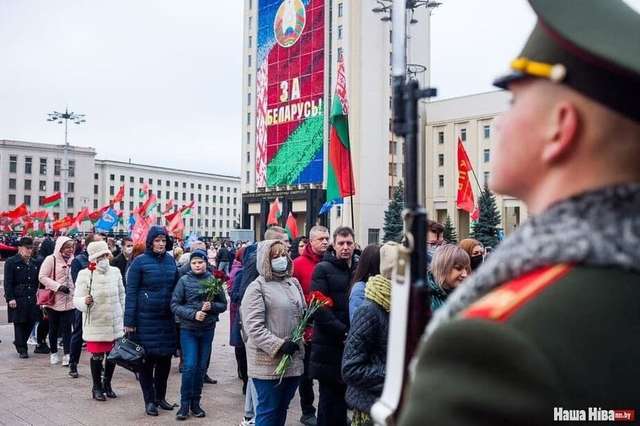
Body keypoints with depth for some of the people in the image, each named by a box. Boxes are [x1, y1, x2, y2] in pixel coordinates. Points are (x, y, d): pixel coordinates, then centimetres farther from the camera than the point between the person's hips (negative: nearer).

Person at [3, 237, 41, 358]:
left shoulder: (35, 263, 12)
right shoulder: (11, 262, -3)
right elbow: (8, 282, -7)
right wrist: (10, 298, -14)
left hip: (32, 299, 5)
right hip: (18, 299, -5)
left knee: (31, 322, 7)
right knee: (19, 324, 2)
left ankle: (19, 342, 30)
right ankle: (22, 349, 11)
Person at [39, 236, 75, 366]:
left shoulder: (73, 260, 6)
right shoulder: (51, 259, -7)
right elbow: (42, 277, -10)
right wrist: (58, 286, -18)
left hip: (69, 300, 2)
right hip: (54, 300, -2)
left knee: (67, 328, -1)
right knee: (54, 328, 10)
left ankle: (67, 355, 1)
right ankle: (53, 353, 24)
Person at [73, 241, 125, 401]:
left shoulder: (115, 272, 3)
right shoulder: (84, 274, -8)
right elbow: (77, 299, -7)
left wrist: (122, 317, 13)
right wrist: (85, 301, -29)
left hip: (114, 323, 3)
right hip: (95, 324, -3)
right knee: (97, 356, 2)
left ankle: (107, 384, 30)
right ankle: (97, 387, 22)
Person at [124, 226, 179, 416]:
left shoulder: (170, 260, 6)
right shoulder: (140, 262, -7)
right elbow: (131, 292, -8)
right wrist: (129, 321, -11)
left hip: (167, 318, 4)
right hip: (145, 319, -4)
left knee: (165, 358, 10)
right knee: (147, 359, 5)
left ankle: (160, 396, 25)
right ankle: (149, 400, 17)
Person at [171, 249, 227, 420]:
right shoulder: (184, 280, -5)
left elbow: (223, 305, 4)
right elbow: (174, 305, -7)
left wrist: (212, 306, -16)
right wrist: (193, 313, -19)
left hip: (208, 329, 2)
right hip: (188, 329, -2)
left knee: (201, 367, 9)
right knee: (189, 366, -6)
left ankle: (195, 402, 22)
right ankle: (185, 403, 9)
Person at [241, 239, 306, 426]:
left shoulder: (294, 283, 12)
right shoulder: (257, 287, -8)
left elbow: (302, 313, 22)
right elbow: (254, 327, -16)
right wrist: (279, 345, -22)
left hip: (294, 359, 6)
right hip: (269, 362, -6)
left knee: (282, 409, 17)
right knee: (268, 411, 3)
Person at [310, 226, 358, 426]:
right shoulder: (323, 269, -4)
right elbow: (319, 308, -12)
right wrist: (343, 331, -18)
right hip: (329, 345, -4)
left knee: (343, 395, 11)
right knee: (329, 396, 3)